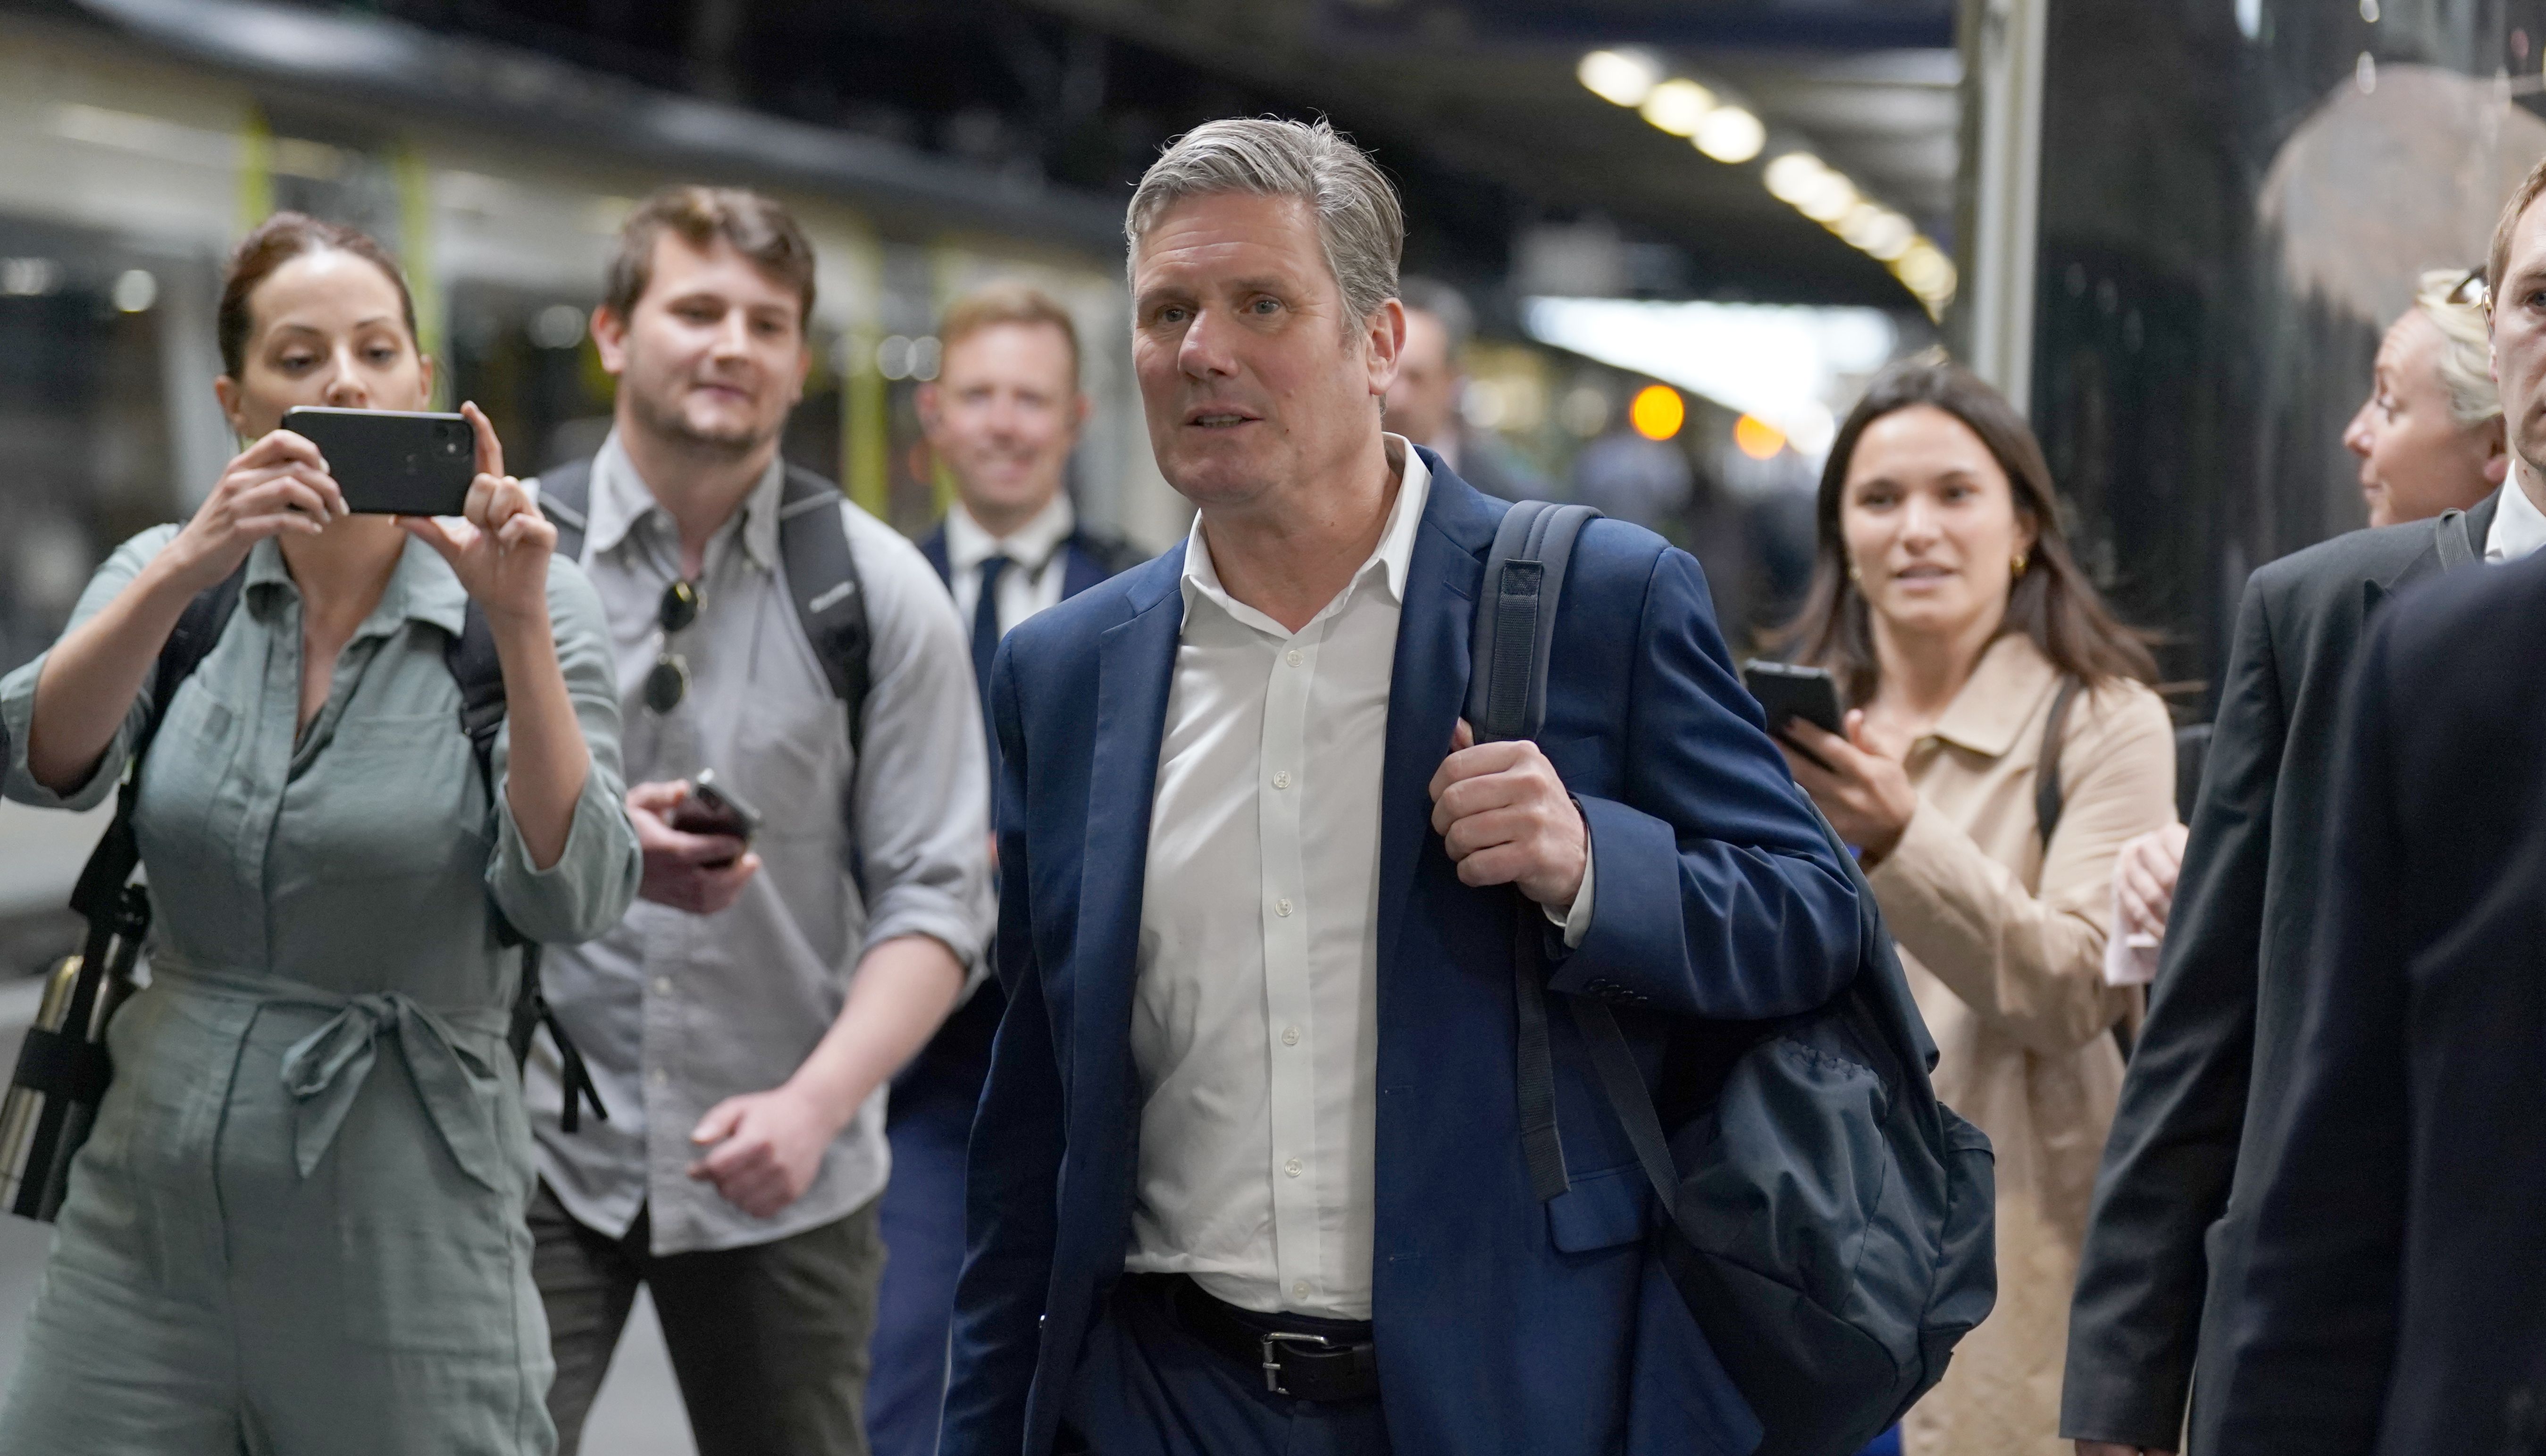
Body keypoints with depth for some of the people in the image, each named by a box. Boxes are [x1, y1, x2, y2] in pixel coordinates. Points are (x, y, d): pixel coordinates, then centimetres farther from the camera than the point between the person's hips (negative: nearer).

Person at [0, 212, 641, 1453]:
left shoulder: (528, 604, -4)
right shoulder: (170, 578, 5)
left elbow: (572, 897, -16)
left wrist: (518, 626, -26)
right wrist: (187, 567, -26)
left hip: (405, 1231, -2)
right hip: (149, 1216, 3)